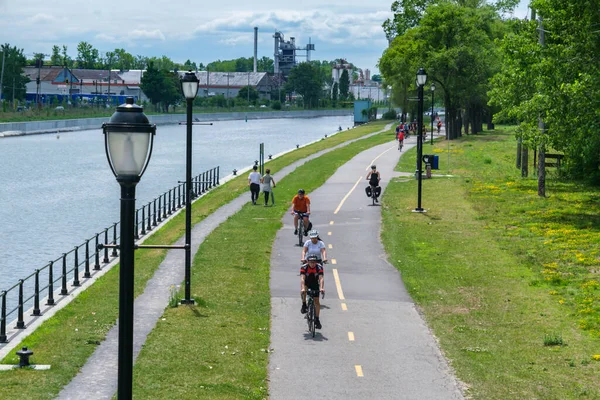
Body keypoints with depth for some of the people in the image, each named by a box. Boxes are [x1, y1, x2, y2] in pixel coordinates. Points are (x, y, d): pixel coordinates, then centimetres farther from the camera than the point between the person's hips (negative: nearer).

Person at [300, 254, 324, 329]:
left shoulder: (319, 267, -26)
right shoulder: (304, 267, -28)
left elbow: (321, 278, -36)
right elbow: (302, 278, -39)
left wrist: (321, 288, -53)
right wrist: (302, 288, -55)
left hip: (315, 284, 0)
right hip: (306, 283, 0)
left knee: (316, 301, -7)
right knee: (303, 292, -30)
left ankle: (317, 319, 1)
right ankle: (304, 305, -5)